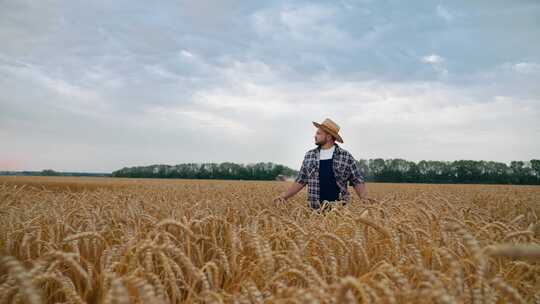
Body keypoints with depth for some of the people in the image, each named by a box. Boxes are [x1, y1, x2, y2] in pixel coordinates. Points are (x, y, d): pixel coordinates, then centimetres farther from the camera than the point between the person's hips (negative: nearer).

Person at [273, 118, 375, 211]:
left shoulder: (346, 157, 2)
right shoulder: (309, 156, 10)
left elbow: (357, 181, 4)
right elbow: (301, 181, 15)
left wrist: (365, 198, -12)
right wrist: (284, 196, 6)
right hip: (315, 209, 2)